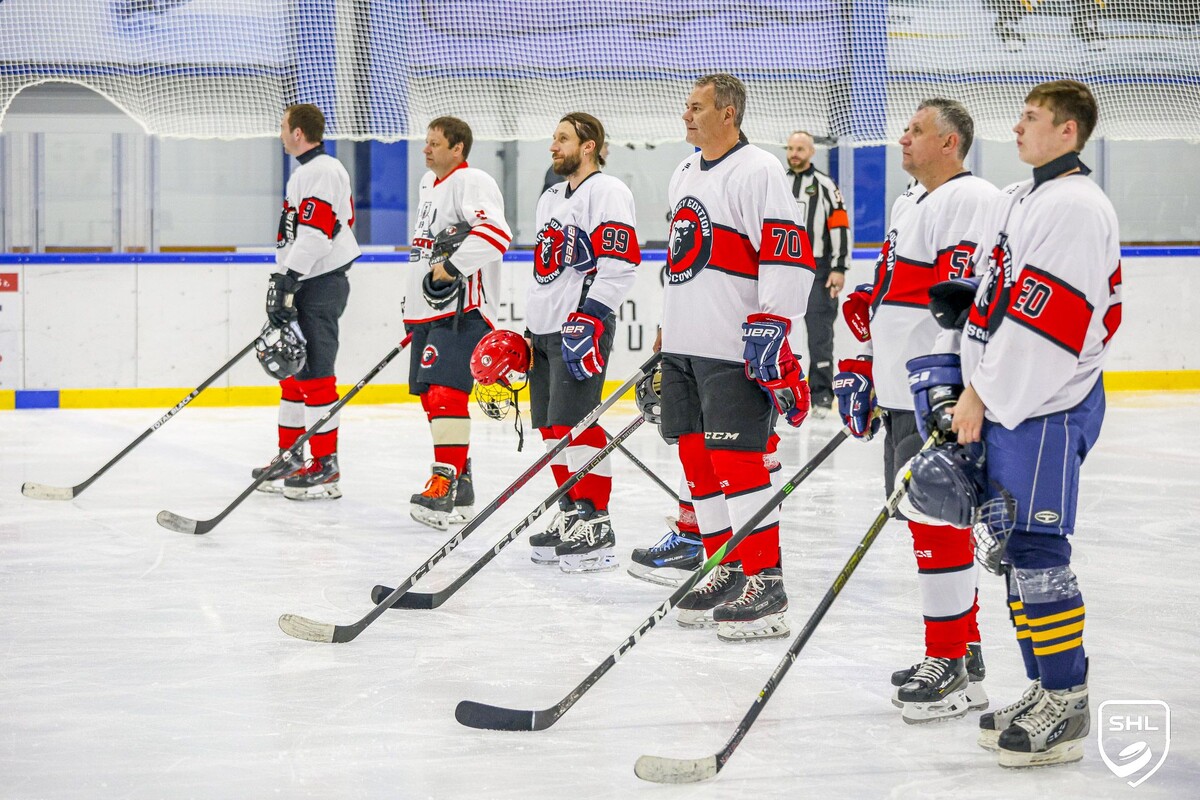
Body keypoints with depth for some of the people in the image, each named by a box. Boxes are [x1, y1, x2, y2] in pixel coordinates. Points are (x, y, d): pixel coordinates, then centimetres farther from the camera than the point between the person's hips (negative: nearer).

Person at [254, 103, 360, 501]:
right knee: (293, 371, 15)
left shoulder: (321, 172, -15)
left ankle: (325, 466, -9)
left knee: (314, 374, -10)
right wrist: (283, 282, 25)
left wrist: (286, 280, -27)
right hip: (307, 284, 11)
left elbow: (315, 235, -24)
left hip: (320, 285, -11)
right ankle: (290, 458, 22)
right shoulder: (306, 171, 20)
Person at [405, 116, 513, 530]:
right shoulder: (429, 183, 19)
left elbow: (496, 233, -28)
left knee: (445, 393, -19)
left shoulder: (472, 182, -12)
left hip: (461, 309, -10)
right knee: (430, 396, 13)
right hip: (426, 310, 11)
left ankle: (445, 485, -22)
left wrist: (453, 266, -27)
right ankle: (461, 487, 22)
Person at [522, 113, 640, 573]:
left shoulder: (607, 193, -8)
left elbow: (619, 263, -18)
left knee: (574, 424, -14)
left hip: (583, 327, -9)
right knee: (553, 429, 10)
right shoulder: (551, 199, 22)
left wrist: (589, 318, -24)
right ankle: (571, 515, 20)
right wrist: (530, 329, 26)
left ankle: (596, 527, -12)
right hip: (545, 328, 9)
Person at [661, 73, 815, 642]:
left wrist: (771, 327, -23)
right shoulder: (684, 175, 18)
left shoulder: (756, 172, -11)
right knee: (697, 457, 10)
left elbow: (790, 254, -18)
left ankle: (765, 583, -8)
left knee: (735, 458, -12)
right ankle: (726, 571, 20)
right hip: (684, 344, 9)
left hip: (734, 348, -9)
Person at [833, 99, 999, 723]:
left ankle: (956, 669, -5)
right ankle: (958, 651, 22)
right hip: (903, 393, 10)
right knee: (925, 518, 13)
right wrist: (866, 366, 26)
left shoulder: (971, 202, -13)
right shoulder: (909, 204, 20)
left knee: (936, 520, -10)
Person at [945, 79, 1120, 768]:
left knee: (1037, 548, -11)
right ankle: (1046, 688, 19)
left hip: (1049, 406, -10)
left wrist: (981, 396, -16)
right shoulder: (1021, 200, 18)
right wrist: (973, 390, 11)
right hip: (1007, 403, 10)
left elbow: (1039, 318, -20)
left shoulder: (1077, 206, -14)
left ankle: (1068, 705, -6)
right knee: (1015, 548, 12)